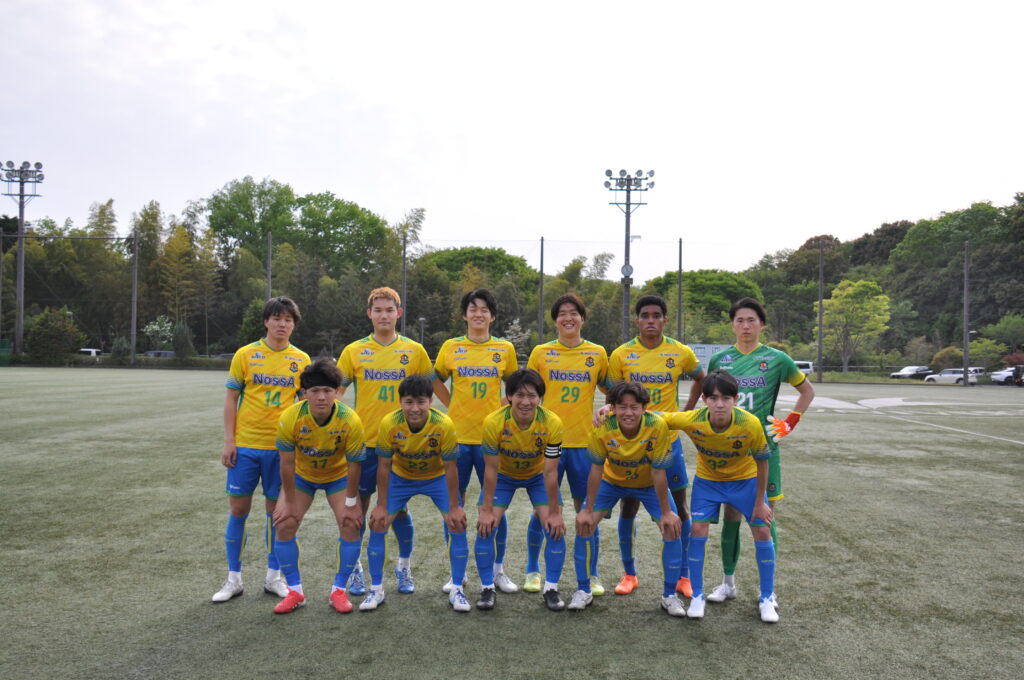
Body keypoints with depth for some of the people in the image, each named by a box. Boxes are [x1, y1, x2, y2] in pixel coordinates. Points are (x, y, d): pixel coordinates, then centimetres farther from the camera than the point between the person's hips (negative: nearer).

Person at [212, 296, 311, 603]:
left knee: (276, 510, 8)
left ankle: (273, 576, 21)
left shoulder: (301, 360, 3)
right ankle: (233, 579, 18)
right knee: (238, 508, 4)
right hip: (245, 444, -1)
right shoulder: (245, 355, -1)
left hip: (281, 447, 1)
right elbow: (231, 398, 2)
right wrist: (228, 441, -4)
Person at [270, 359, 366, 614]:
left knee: (350, 525, -13)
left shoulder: (350, 421, -31)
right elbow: (287, 462, -19)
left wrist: (351, 504, -14)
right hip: (301, 475, 1)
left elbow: (354, 465, -20)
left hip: (338, 475, -1)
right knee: (284, 524, -10)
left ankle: (339, 590, 5)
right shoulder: (290, 418, -30)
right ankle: (295, 592, 8)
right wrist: (290, 502, -13)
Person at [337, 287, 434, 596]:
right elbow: (336, 393, 4)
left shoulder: (415, 351, 2)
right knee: (359, 505, 7)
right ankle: (354, 568, 23)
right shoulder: (353, 351, 1)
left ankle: (404, 568, 25)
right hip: (364, 441, 0)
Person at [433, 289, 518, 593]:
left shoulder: (505, 348, 3)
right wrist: (452, 405, 4)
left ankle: (498, 570, 20)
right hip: (457, 436, 0)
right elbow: (437, 380, 16)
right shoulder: (450, 347, 3)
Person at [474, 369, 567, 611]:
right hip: (503, 475, 0)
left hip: (538, 476, 0)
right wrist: (487, 510, -17)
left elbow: (550, 472, -22)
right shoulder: (494, 422, -32)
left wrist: (554, 512, -17)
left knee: (555, 528, -11)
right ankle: (487, 589, 7)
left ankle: (551, 590, 7)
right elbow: (491, 468, -21)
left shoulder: (552, 423, -31)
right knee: (485, 526, -11)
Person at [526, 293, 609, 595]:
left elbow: (609, 389, 15)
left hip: (583, 442, 0)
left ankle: (591, 575, 21)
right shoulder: (540, 353, 2)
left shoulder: (597, 353, 4)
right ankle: (533, 571, 25)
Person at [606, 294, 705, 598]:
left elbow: (700, 379, 16)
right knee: (628, 507, 6)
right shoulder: (621, 354, -2)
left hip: (668, 440, 1)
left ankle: (684, 576, 21)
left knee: (679, 508, 5)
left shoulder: (681, 353, -1)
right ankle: (629, 574, 22)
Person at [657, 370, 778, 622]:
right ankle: (697, 597, 9)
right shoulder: (691, 421, -31)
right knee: (697, 530, -9)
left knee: (762, 531, -2)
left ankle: (767, 599, 17)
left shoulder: (751, 424, -32)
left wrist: (760, 502, -9)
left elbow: (761, 463, -16)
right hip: (707, 479, 0)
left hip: (745, 479, 0)